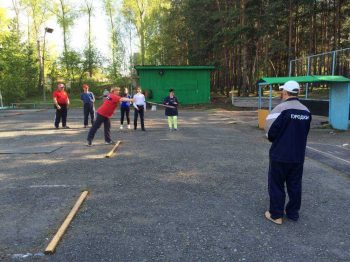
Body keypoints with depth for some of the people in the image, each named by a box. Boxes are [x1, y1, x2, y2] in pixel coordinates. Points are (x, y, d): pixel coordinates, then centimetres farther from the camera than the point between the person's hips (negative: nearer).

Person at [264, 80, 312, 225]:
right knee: (295, 185, 17)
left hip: (280, 155, -6)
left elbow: (271, 131, -15)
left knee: (276, 185, 8)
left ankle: (276, 215, 16)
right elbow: (304, 133, 7)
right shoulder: (306, 111, 2)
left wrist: (272, 138, 6)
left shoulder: (282, 109, -18)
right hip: (298, 156, 6)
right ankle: (293, 212, 29)